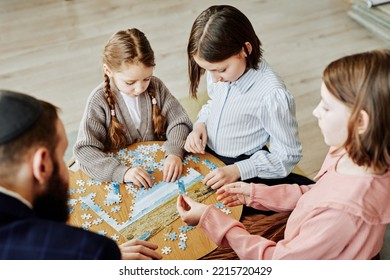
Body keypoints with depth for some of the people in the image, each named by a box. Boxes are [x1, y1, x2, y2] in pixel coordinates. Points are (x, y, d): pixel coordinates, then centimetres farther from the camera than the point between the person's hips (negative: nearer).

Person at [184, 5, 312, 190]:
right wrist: (200, 124, -5)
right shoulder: (219, 70, -8)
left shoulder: (271, 95, -29)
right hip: (206, 154, 7)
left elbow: (288, 156, -18)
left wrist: (238, 170, -25)